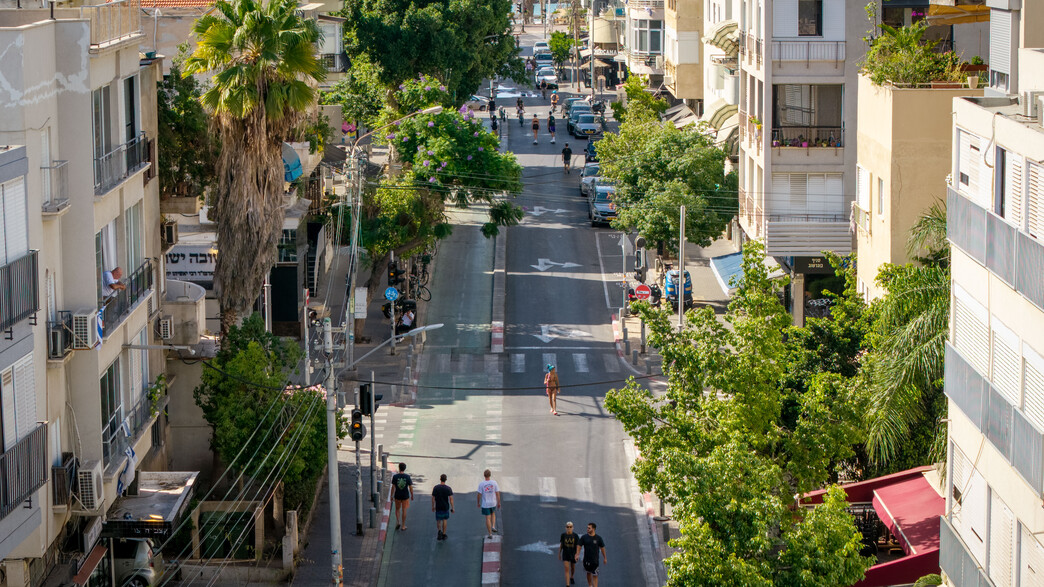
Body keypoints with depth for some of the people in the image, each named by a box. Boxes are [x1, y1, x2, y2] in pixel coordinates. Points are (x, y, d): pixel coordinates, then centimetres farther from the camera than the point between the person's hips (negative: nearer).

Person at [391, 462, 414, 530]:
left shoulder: (395, 476, -10)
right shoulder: (407, 477, -9)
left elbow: (393, 487, -7)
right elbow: (410, 487, -5)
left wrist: (391, 495, 4)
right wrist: (412, 496, 8)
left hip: (397, 496, 0)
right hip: (405, 496, 0)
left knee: (397, 509, 19)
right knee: (404, 510, 9)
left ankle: (398, 522, 3)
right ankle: (403, 526, 14)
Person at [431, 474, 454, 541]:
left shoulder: (436, 488, -8)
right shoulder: (448, 488, -9)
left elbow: (433, 498, -5)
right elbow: (451, 498, -10)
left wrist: (433, 506, 7)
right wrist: (452, 508, -3)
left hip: (438, 507, 0)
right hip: (446, 507, 0)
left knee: (438, 520, 12)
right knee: (444, 520, 13)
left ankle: (439, 530, -13)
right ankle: (443, 534, 16)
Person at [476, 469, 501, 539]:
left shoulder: (481, 484, -13)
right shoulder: (494, 483, -9)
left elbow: (479, 495, -8)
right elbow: (497, 493, -4)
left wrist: (478, 503, 8)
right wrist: (498, 502, 7)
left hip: (485, 504, -2)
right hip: (493, 503, 2)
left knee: (488, 518, 5)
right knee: (493, 514, 29)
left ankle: (490, 534, 9)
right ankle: (493, 526, 12)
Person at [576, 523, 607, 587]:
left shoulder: (598, 538, -5)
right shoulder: (584, 537, -4)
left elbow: (602, 547, 4)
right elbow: (579, 545, -2)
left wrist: (605, 558, 9)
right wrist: (577, 555, -17)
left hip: (595, 560, -2)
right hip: (587, 559, 2)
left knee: (595, 576, -5)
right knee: (589, 573, 19)